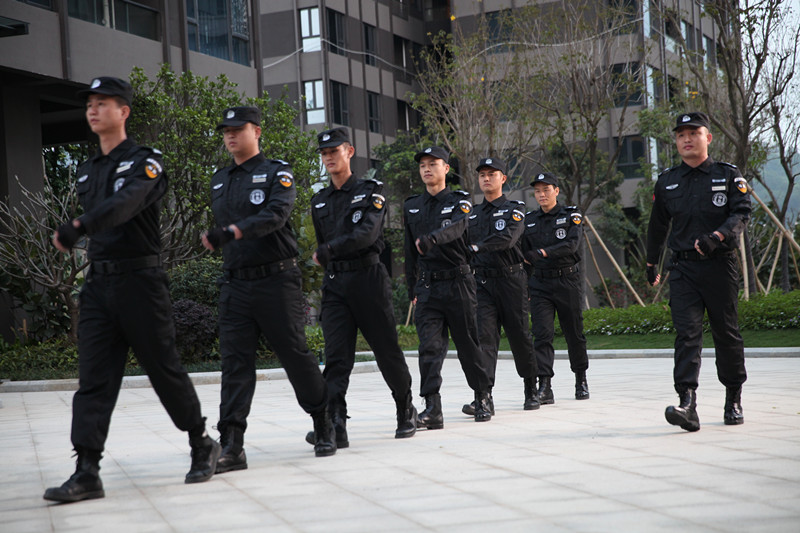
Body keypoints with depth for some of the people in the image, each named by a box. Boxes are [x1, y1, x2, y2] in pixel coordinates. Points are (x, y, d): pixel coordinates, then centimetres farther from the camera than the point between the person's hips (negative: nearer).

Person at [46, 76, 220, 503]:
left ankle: (203, 447, 19)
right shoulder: (87, 171, 18)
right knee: (93, 379, -3)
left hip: (140, 280, -6)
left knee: (164, 370, 1)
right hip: (98, 283, 6)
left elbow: (125, 203, -25)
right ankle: (87, 472, -6)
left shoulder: (145, 162, -5)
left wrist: (77, 227, -39)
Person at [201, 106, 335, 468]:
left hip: (276, 280, -5)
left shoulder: (277, 173, -2)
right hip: (235, 285, 5)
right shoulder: (219, 181, 17)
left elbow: (275, 214, -20)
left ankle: (324, 427, 18)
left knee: (295, 355, 0)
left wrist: (232, 232, -34)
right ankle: (232, 446, -7)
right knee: (235, 361, -4)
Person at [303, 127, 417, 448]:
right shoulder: (319, 202, 16)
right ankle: (335, 426, -19)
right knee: (336, 357, -9)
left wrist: (328, 250, -22)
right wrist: (328, 264, 16)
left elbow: (367, 233, -16)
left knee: (387, 351, 4)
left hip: (368, 278, -4)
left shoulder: (370, 192, 0)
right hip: (334, 285, 4)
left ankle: (406, 412, 23)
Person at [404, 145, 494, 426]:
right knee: (429, 347, -9)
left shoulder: (459, 202, -1)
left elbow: (456, 227, -24)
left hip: (458, 283, -3)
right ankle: (432, 408, -13)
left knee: (468, 344, 5)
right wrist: (412, 288, 14)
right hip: (427, 287, 3)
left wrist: (431, 238, -44)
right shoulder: (411, 207, 13)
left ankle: (482, 398, 23)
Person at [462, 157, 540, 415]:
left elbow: (507, 238, -19)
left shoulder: (514, 209, 0)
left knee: (519, 336, 4)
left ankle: (531, 389, 23)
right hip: (482, 281, 3)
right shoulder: (473, 214, 16)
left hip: (511, 280, -3)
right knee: (484, 336, -10)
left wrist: (478, 247, -22)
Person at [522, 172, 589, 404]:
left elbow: (572, 244, -17)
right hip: (540, 284, 2)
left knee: (574, 333, 7)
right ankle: (544, 387, -14)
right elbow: (524, 254, 16)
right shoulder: (529, 220, 10)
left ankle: (581, 380, 27)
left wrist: (543, 252, -29)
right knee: (542, 334, -10)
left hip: (567, 281, -2)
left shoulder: (571, 215, -1)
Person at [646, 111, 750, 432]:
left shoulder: (728, 175, 6)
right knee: (687, 333, -12)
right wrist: (651, 264, 29)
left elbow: (741, 213, -6)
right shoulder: (666, 182, 13)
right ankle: (687, 405, -21)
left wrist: (716, 236, -24)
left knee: (726, 333, 7)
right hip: (683, 268, 1)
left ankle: (734, 400, 23)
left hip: (720, 265, -1)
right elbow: (657, 225, 23)